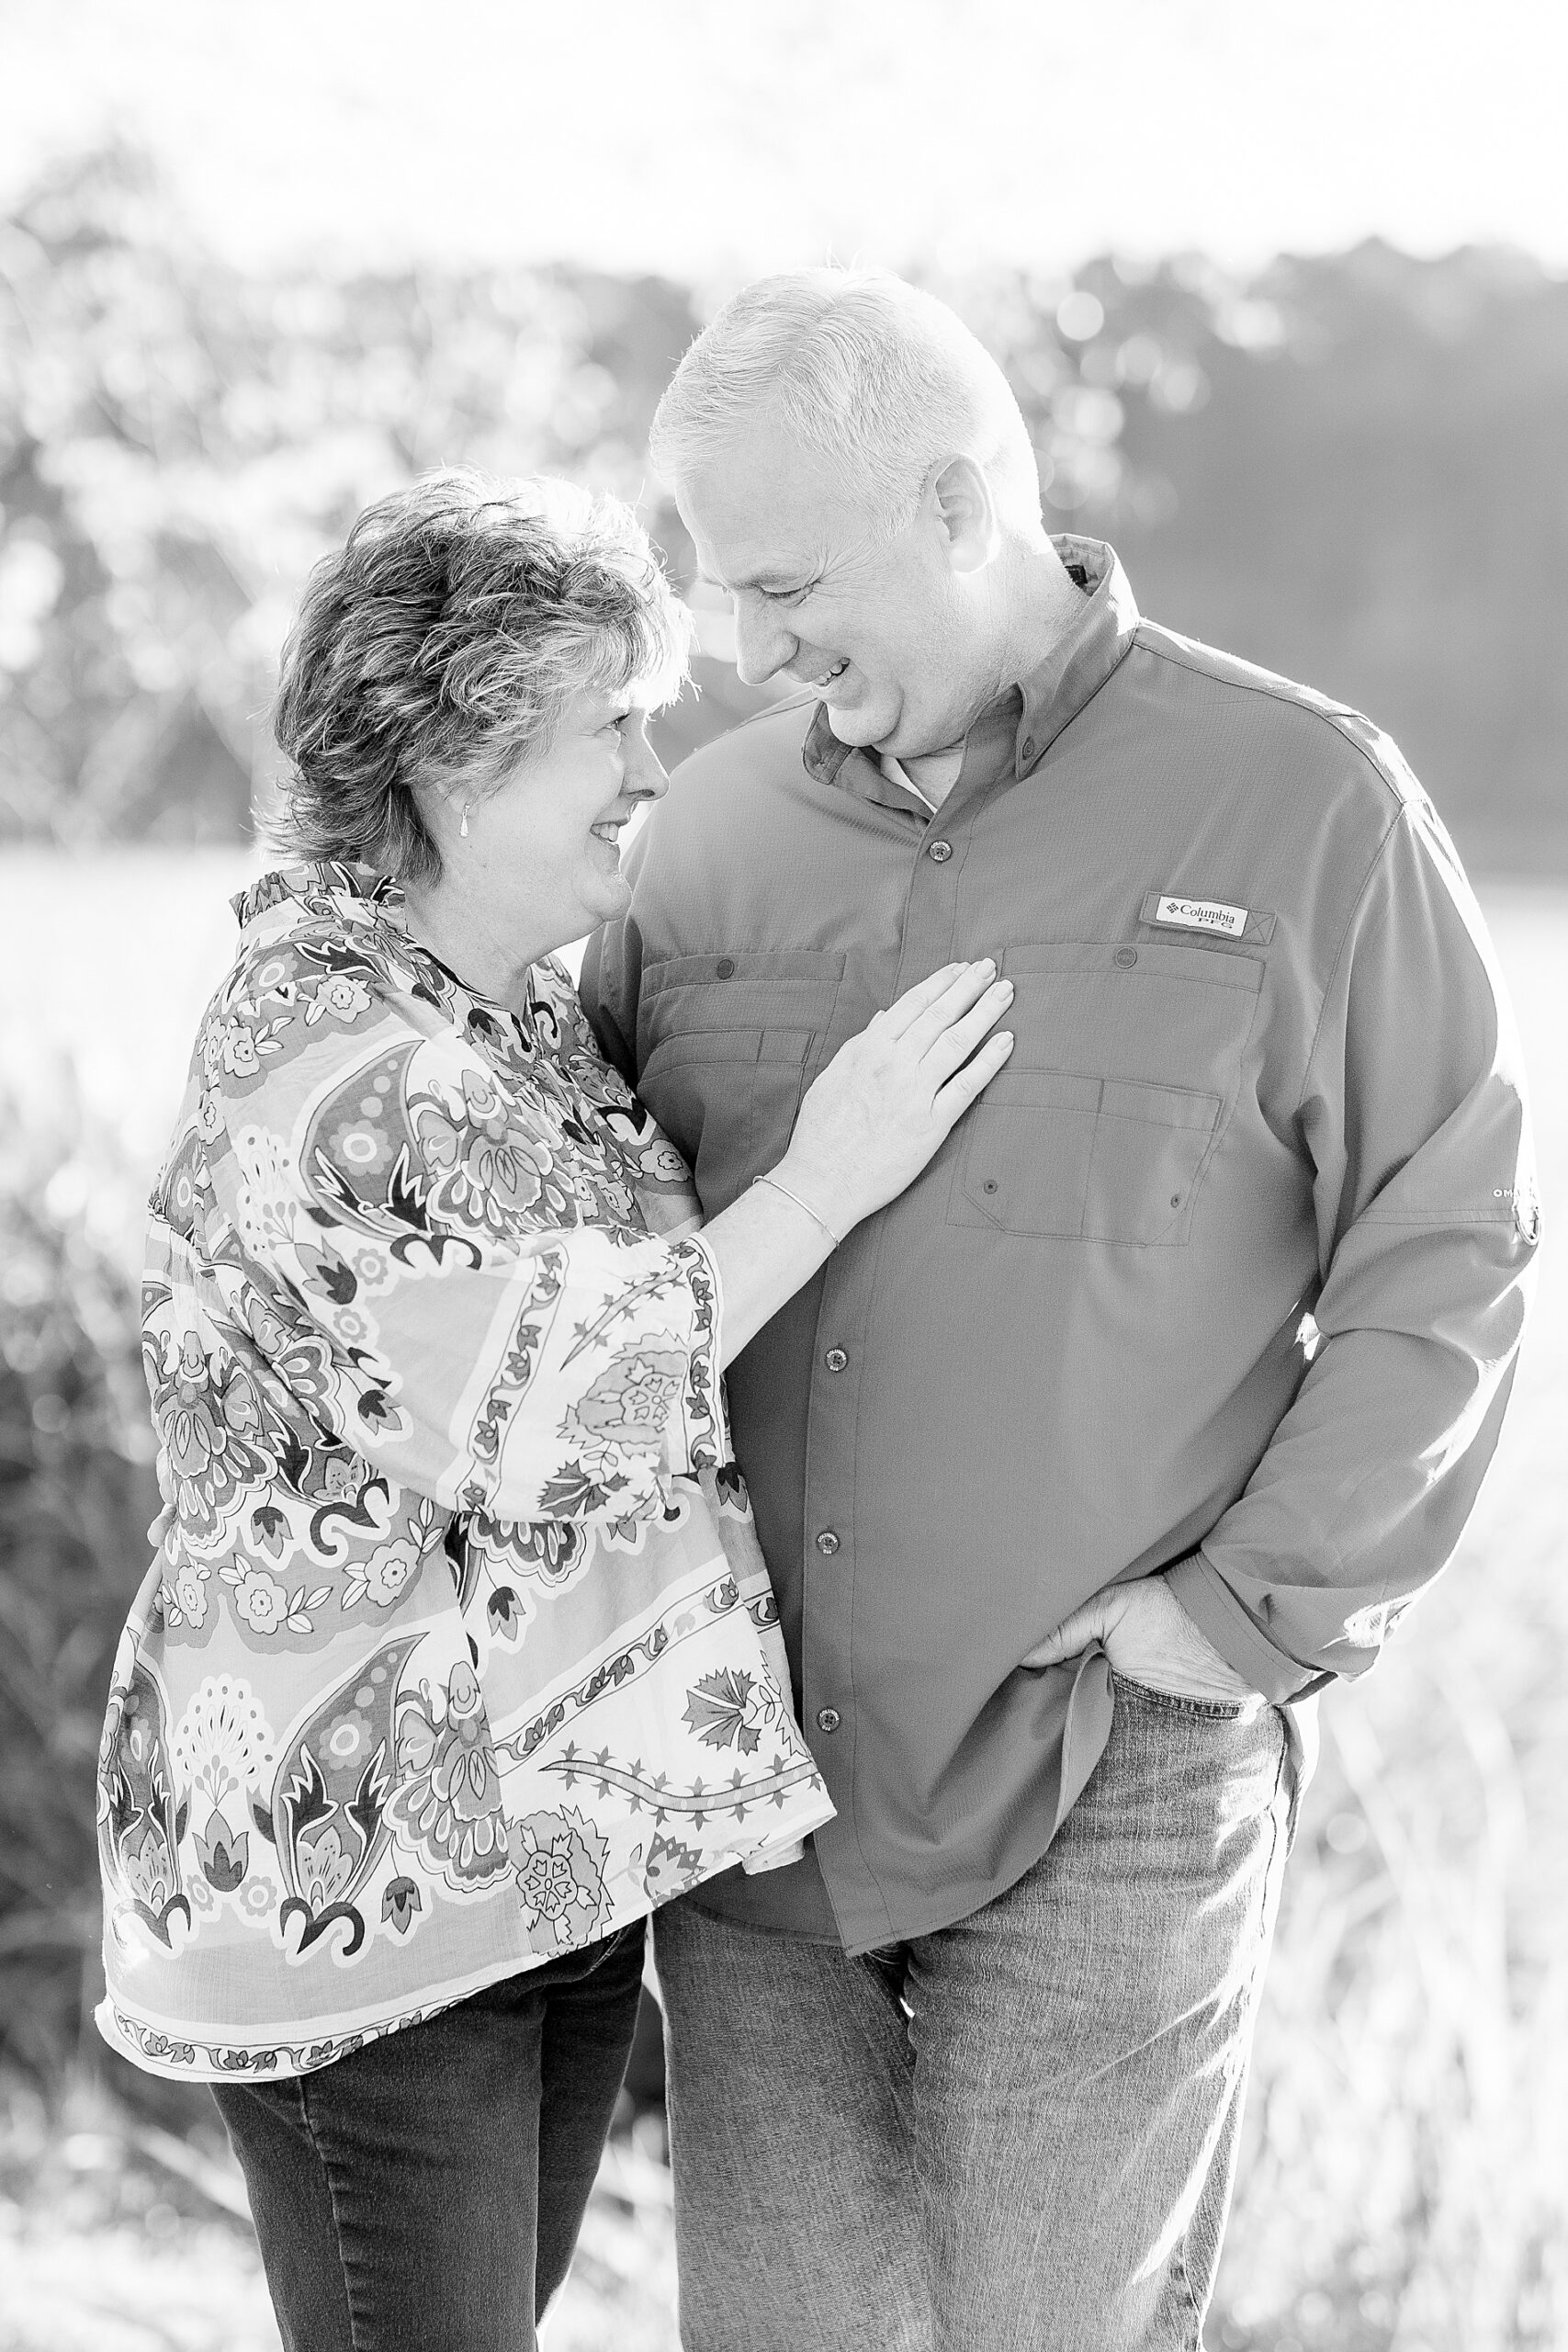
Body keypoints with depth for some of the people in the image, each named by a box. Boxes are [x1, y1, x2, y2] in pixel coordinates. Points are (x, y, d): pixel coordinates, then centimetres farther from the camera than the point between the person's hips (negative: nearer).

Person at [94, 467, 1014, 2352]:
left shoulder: (520, 1007, 9)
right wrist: (821, 1185, -22)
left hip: (558, 1828, 9)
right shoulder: (312, 1063, -20)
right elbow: (526, 1416, -27)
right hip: (355, 1872, -9)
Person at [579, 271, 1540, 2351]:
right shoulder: (709, 831, 6)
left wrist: (1263, 1606, -9)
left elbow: (1447, 1246, -4)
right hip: (749, 1769, 4)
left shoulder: (1301, 807, -5)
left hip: (1108, 1790, -3)